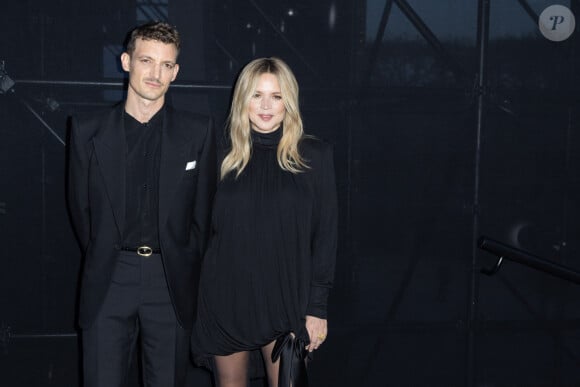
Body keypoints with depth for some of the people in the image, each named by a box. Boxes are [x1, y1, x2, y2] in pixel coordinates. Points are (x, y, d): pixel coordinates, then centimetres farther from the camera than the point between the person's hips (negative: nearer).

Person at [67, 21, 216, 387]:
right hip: (108, 283, 0)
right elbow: (81, 206, 9)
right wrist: (104, 263, 9)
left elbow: (204, 209, 5)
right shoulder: (88, 130, 2)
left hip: (172, 282, 0)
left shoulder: (198, 131, 1)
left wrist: (183, 268, 6)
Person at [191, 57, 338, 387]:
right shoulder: (226, 158, 5)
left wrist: (317, 307, -6)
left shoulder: (314, 156, -1)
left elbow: (326, 234, -2)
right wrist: (203, 295, 5)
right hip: (226, 297, 2)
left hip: (286, 298, -2)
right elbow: (211, 230, 9)